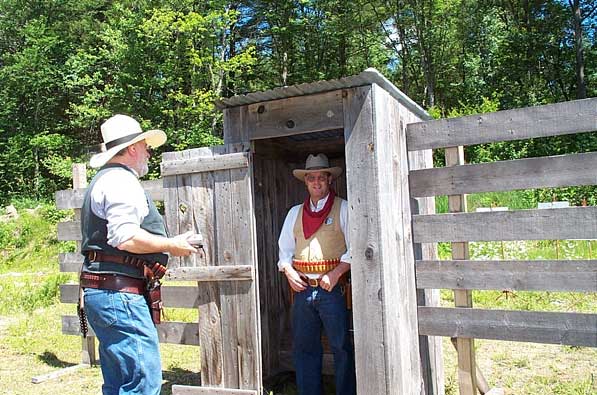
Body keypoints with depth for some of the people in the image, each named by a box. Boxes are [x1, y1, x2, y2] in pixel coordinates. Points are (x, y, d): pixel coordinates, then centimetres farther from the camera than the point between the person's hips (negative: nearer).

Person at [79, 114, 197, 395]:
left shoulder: (103, 180, 23)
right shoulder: (122, 181, -11)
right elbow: (126, 238, -23)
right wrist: (172, 245, -11)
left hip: (99, 290, 11)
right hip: (120, 294, -11)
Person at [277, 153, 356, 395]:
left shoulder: (343, 208, 2)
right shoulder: (295, 212, 15)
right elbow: (284, 249, 17)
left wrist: (335, 274, -13)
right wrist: (289, 272, 0)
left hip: (332, 288, -4)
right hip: (302, 288, 4)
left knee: (341, 347, 1)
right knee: (304, 347, 9)